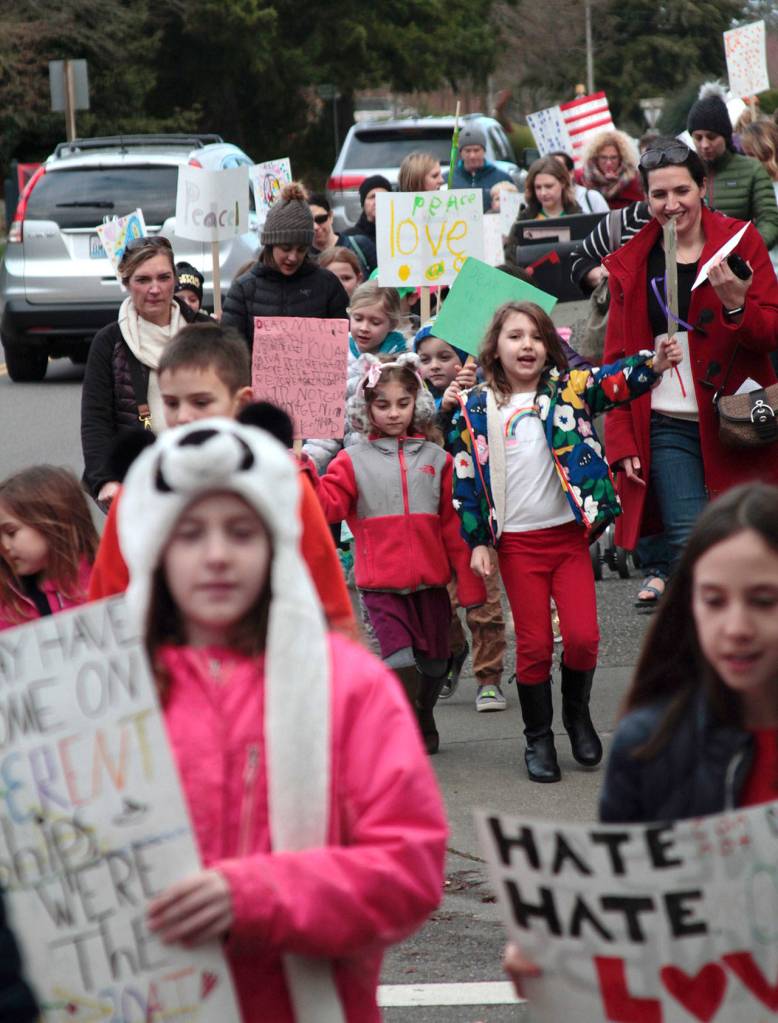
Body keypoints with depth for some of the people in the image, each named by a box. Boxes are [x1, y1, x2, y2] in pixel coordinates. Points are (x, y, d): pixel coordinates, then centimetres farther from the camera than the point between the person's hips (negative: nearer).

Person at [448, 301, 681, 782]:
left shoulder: (567, 389, 1)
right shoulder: (476, 409, 1)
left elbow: (612, 381, -16)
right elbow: (467, 477, 5)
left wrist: (653, 364, -36)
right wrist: (477, 541, 1)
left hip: (569, 534, 0)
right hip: (517, 544, 0)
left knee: (582, 636, -7)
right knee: (533, 644, 3)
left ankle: (577, 711, 20)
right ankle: (539, 738, 18)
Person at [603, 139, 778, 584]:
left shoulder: (740, 241, 4)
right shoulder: (631, 263, 8)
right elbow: (617, 360, 10)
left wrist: (736, 305, -21)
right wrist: (621, 442, 2)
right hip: (667, 427, 0)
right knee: (689, 546, -13)